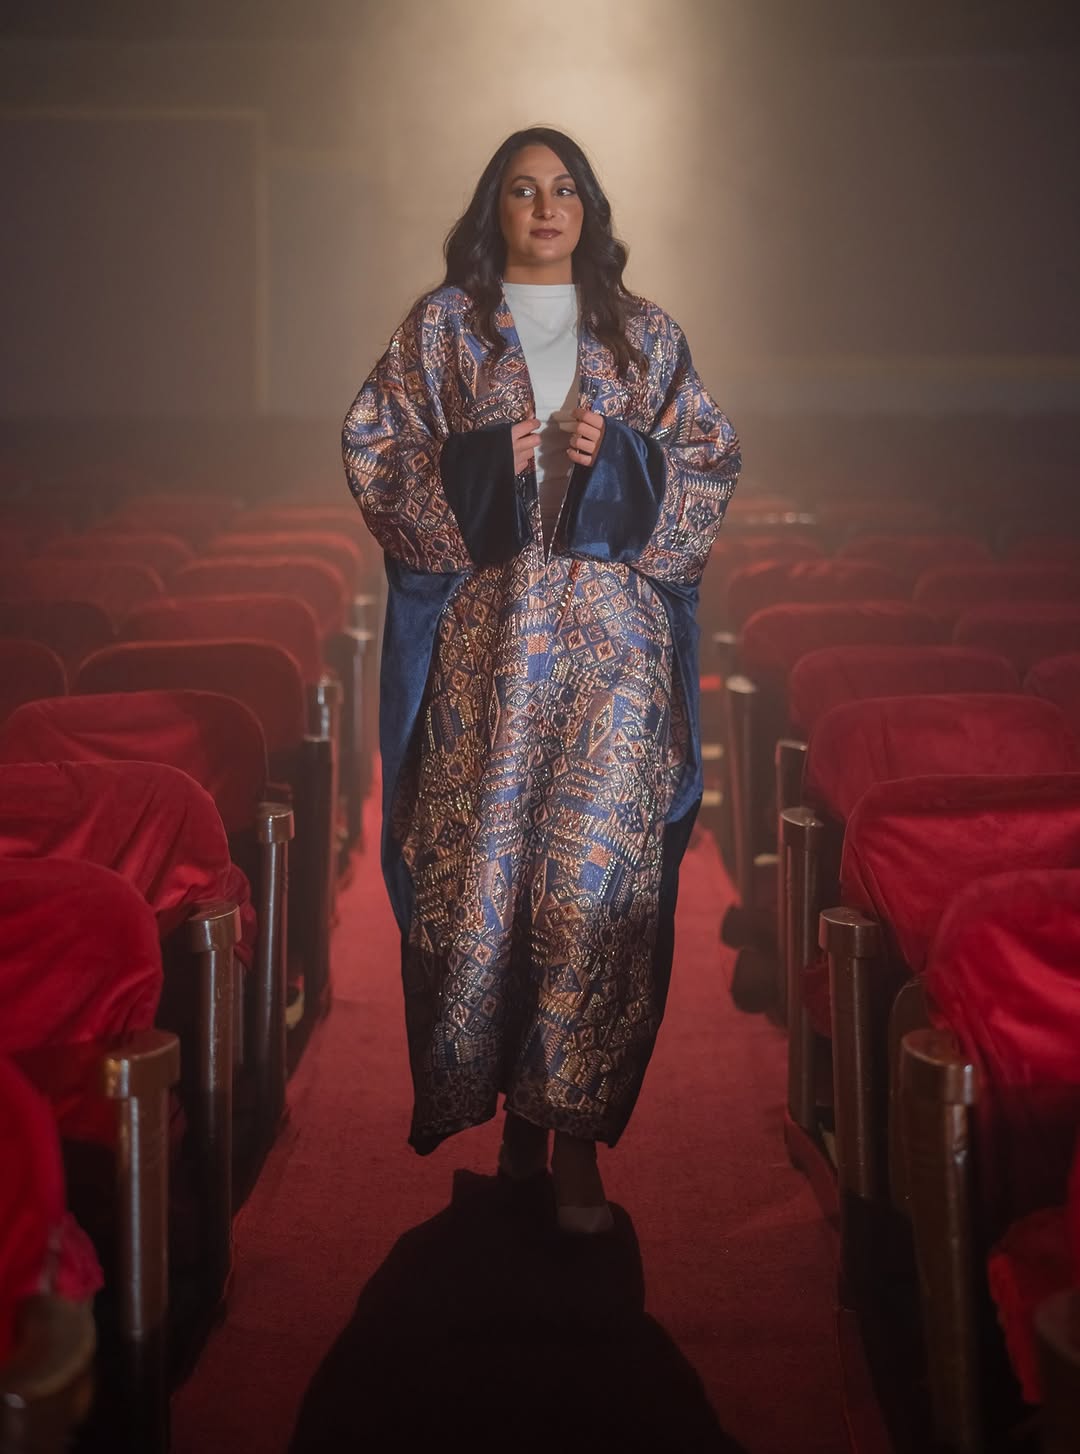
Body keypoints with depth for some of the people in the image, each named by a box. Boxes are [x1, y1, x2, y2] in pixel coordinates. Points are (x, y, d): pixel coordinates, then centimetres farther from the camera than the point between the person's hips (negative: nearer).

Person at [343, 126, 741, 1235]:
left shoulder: (643, 334, 14)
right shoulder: (443, 325, 11)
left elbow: (712, 460, 11)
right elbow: (374, 447, 6)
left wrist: (613, 460, -7)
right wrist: (485, 464, -9)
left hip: (617, 638, 0)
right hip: (486, 632, 0)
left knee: (597, 867, -8)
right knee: (484, 860, -2)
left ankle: (574, 1123, -1)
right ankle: (507, 1102, 14)